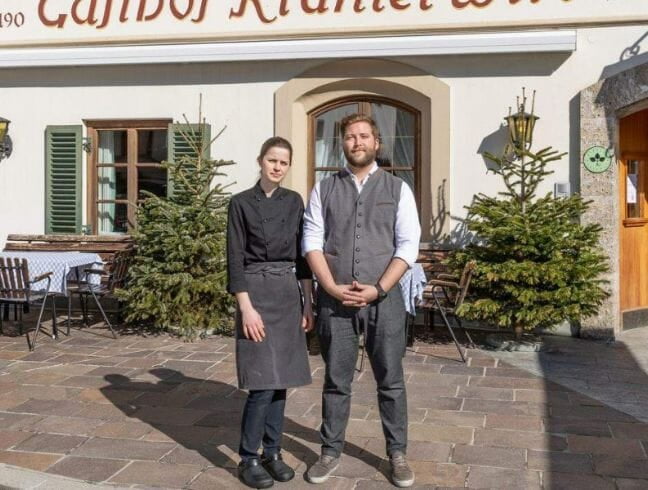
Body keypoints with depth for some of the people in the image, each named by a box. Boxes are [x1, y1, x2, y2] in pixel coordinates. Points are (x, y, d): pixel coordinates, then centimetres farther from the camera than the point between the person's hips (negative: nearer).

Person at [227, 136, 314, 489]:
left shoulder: (294, 202, 9)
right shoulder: (242, 203, -4)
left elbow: (301, 253, 11)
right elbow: (235, 259, -7)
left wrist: (308, 303, 7)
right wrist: (246, 307, -15)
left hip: (289, 293, 5)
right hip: (257, 292, -5)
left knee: (281, 380, 8)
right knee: (262, 382, -7)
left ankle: (272, 453, 21)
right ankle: (248, 459, 7)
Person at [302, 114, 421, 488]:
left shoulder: (398, 189, 4)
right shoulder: (324, 190, 7)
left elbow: (408, 245, -2)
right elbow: (312, 243, 2)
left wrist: (378, 289, -11)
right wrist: (334, 288, -10)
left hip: (385, 298, 0)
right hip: (334, 299, 1)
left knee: (391, 380, 8)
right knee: (336, 380, 10)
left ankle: (398, 453, 21)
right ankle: (331, 451, 23)